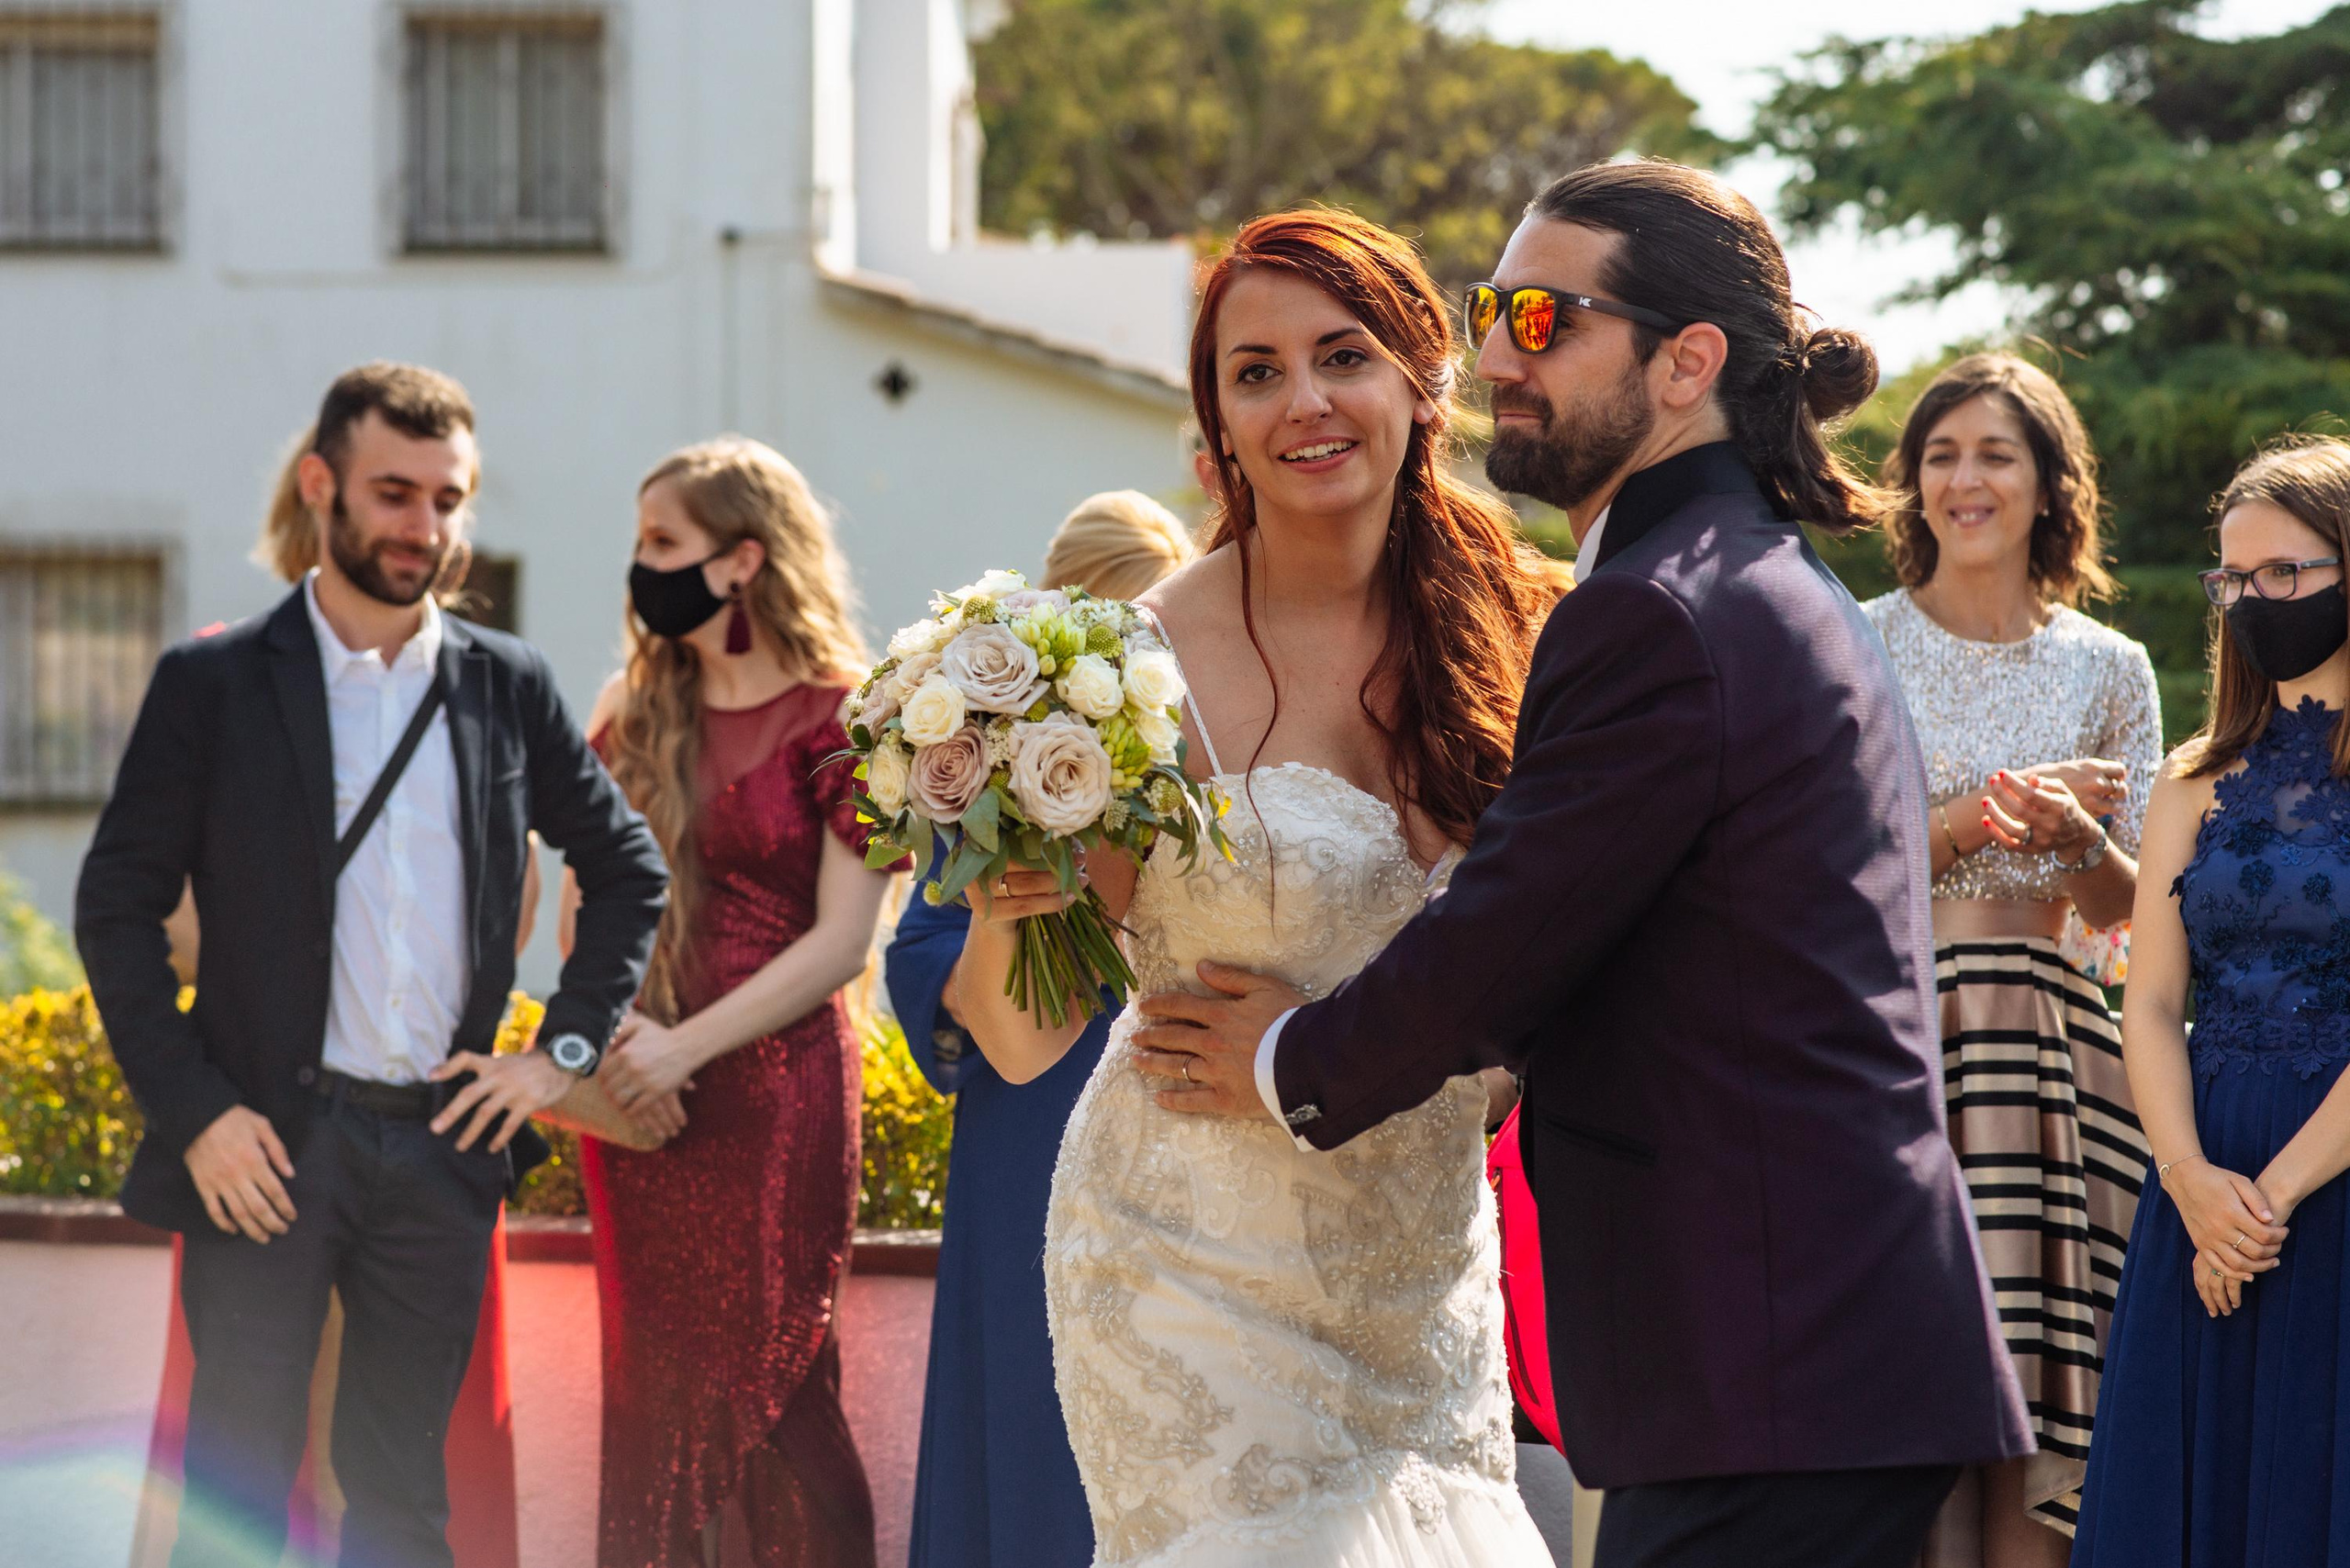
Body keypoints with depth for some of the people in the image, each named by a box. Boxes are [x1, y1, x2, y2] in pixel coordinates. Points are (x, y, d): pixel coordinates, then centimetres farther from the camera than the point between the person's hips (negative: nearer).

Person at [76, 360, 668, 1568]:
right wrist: (192, 1112, -10)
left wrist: (566, 1049, 6)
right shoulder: (213, 684, -1)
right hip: (267, 1145, -3)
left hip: (443, 1141, 3)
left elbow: (629, 868, 18)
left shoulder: (509, 687, 9)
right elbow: (116, 905, -2)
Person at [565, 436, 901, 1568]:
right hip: (631, 1087, 5)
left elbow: (842, 939, -10)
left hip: (769, 1087, -5)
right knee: (650, 1388, 8)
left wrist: (688, 1046, -16)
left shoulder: (833, 718, -5)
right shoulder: (634, 709, 10)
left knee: (773, 1389, -2)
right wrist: (593, 1027, -7)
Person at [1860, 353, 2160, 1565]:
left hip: (2047, 1038, 2)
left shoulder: (2108, 669, 11)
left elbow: (2124, 907, 13)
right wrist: (1970, 822, -12)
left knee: (2036, 1384, -3)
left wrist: (2074, 838, -9)